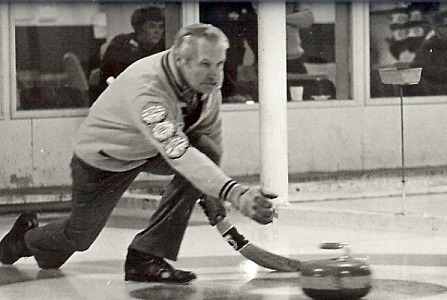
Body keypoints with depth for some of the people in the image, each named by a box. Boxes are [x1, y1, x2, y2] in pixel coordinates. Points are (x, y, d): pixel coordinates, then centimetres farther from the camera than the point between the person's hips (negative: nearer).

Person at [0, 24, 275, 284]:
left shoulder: (208, 79, -20)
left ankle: (146, 256, -15)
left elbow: (211, 134, -2)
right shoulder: (146, 87, -43)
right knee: (79, 237, 7)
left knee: (207, 152, -22)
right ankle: (26, 237, 46)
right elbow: (179, 154, -54)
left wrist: (214, 198, 1)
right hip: (103, 156, -6)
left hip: (153, 150, 6)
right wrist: (234, 193, -65)